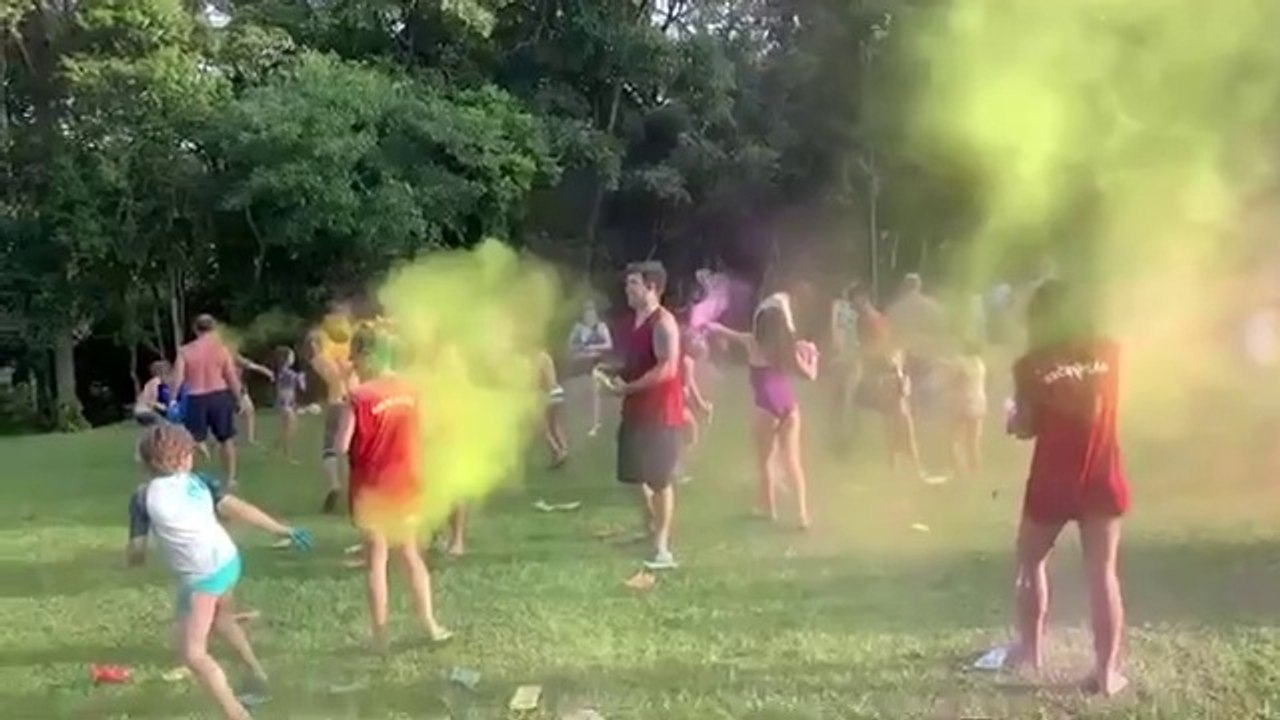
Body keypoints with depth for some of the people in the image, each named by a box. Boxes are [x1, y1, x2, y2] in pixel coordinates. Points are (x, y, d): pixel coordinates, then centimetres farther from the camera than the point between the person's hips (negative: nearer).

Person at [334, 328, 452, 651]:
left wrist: (344, 412, 1)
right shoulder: (407, 389, 0)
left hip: (373, 489, -4)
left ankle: (380, 635, 12)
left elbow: (342, 446, -17)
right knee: (410, 554, 18)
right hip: (407, 485, 4)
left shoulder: (359, 397, -16)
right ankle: (430, 624, 20)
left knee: (377, 559, 7)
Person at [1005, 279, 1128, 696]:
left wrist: (1013, 418, 14)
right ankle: (1106, 672, 3)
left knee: (1031, 562, 19)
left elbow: (1026, 429, -6)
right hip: (1102, 481, 2)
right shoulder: (1109, 353, -1)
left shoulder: (1033, 365, -9)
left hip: (1052, 483, -2)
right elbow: (1098, 408, 12)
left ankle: (1031, 649, 28)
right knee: (1102, 572, 4)